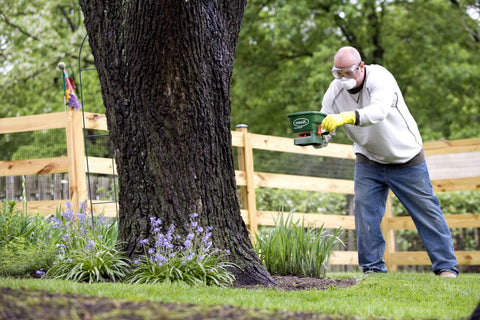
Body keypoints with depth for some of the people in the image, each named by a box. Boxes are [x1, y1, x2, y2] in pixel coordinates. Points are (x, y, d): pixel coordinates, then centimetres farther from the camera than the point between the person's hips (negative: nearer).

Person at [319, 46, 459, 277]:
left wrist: (347, 117, -63)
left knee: (426, 211, 1)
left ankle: (446, 266, 9)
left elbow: (379, 110, -47)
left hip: (406, 157, -4)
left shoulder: (380, 78, -27)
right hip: (368, 160, 4)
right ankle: (373, 267, 2)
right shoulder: (334, 91, -11)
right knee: (364, 209, -8)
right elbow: (325, 127, -15)